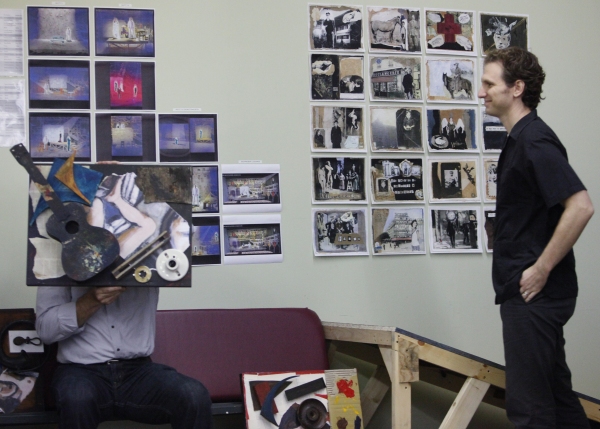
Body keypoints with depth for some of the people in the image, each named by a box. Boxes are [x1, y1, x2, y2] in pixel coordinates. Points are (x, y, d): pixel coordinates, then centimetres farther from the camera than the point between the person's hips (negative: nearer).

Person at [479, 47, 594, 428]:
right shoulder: (520, 138, 14)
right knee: (554, 389, 18)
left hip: (534, 293, -10)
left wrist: (540, 270, -21)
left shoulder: (535, 140, -17)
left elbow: (581, 206, -26)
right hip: (529, 292, 10)